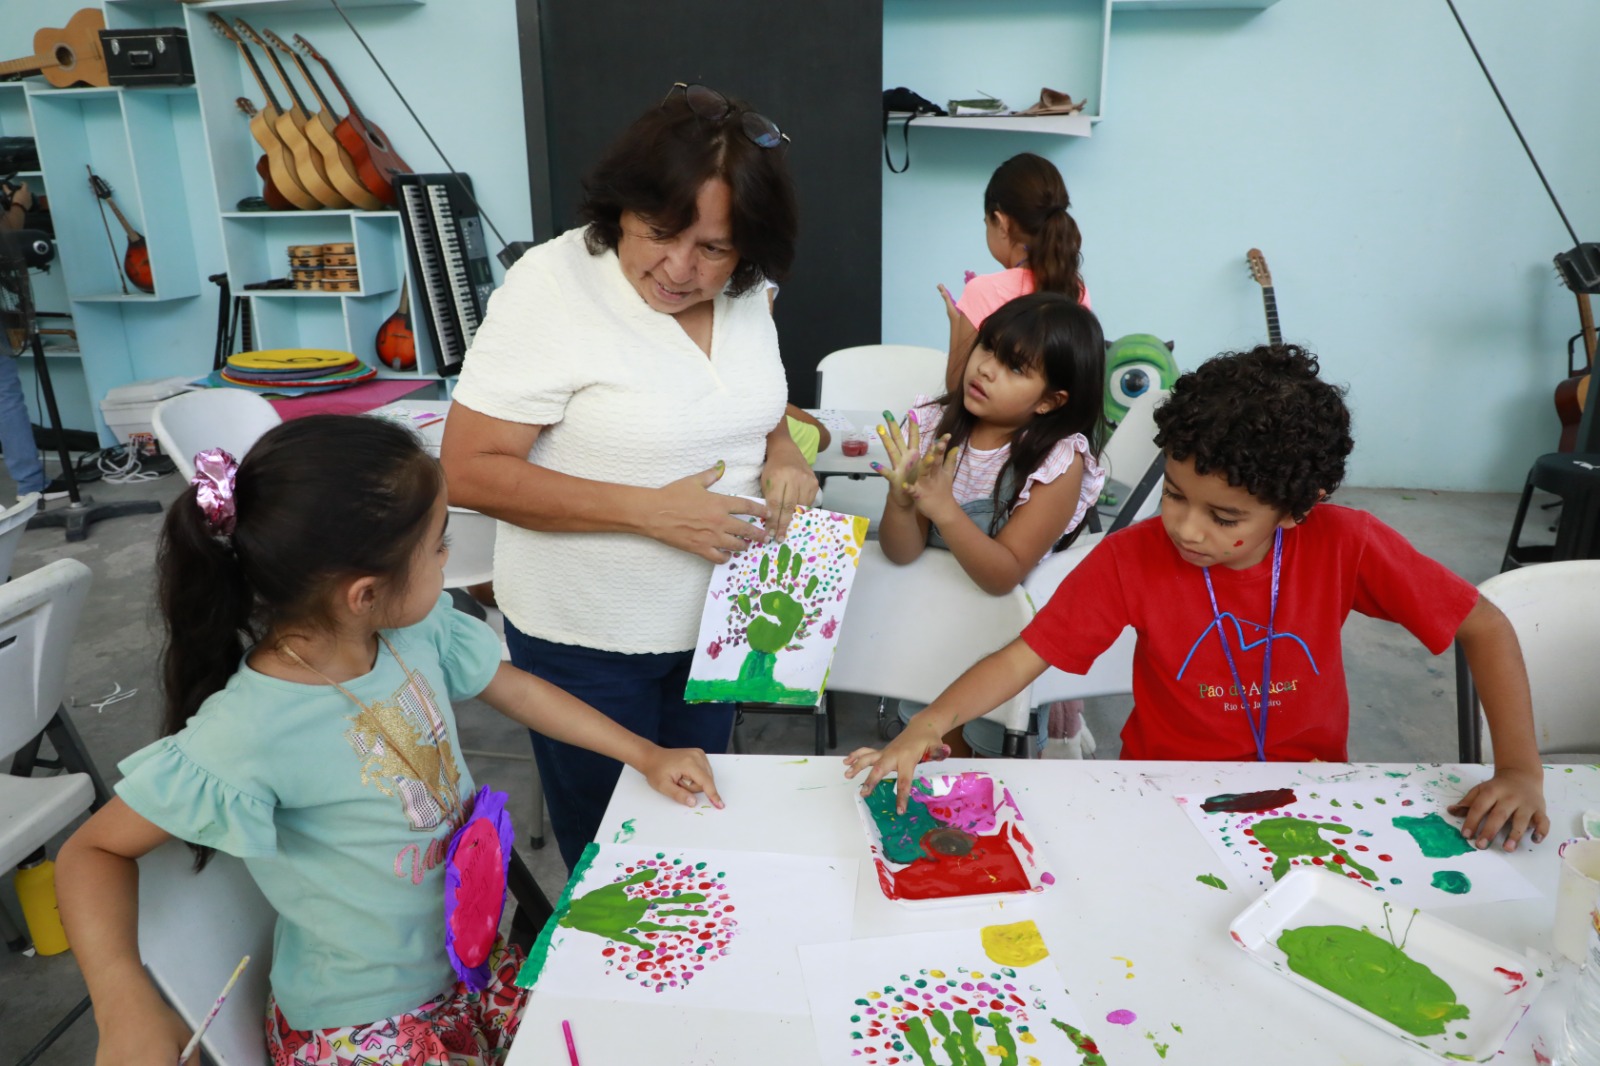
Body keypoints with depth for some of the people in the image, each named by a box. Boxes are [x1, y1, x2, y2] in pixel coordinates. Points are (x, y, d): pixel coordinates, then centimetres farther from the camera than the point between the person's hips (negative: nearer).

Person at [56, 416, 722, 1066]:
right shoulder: (244, 737, -28)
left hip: (474, 961, 6)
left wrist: (645, 754, 4)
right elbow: (96, 849, -16)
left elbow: (512, 688, 4)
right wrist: (126, 1004, -31)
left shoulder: (419, 628, -12)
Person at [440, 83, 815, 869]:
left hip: (714, 619, 5)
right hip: (587, 640, -5)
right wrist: (652, 511, -28)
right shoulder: (553, 286, -21)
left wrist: (782, 456, -9)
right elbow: (469, 470, -22)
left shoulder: (745, 291, -3)